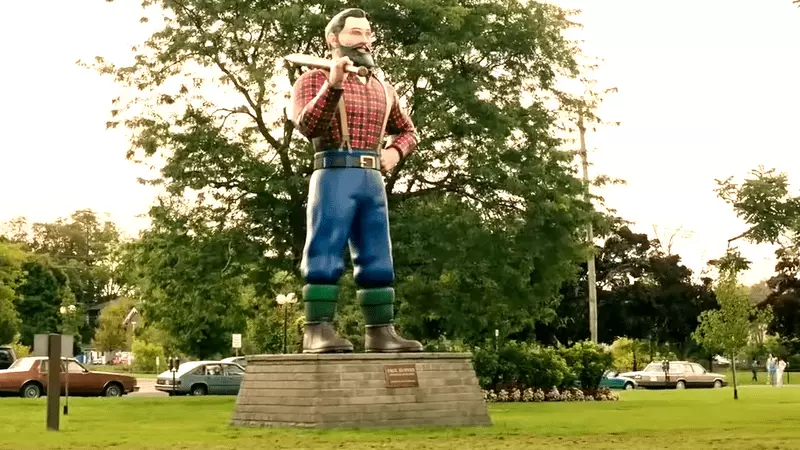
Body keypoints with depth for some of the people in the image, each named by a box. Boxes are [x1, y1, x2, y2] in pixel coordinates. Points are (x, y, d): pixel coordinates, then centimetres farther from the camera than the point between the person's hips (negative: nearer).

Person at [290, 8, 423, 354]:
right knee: (326, 255, -11)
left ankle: (380, 332, 4)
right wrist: (333, 84, -25)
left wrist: (395, 151, 9)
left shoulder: (382, 88, 21)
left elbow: (407, 131, 32)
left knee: (377, 259, 3)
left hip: (373, 182, 6)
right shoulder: (313, 81, 4)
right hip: (334, 176, -6)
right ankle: (318, 331, -12)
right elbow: (307, 126, -14)